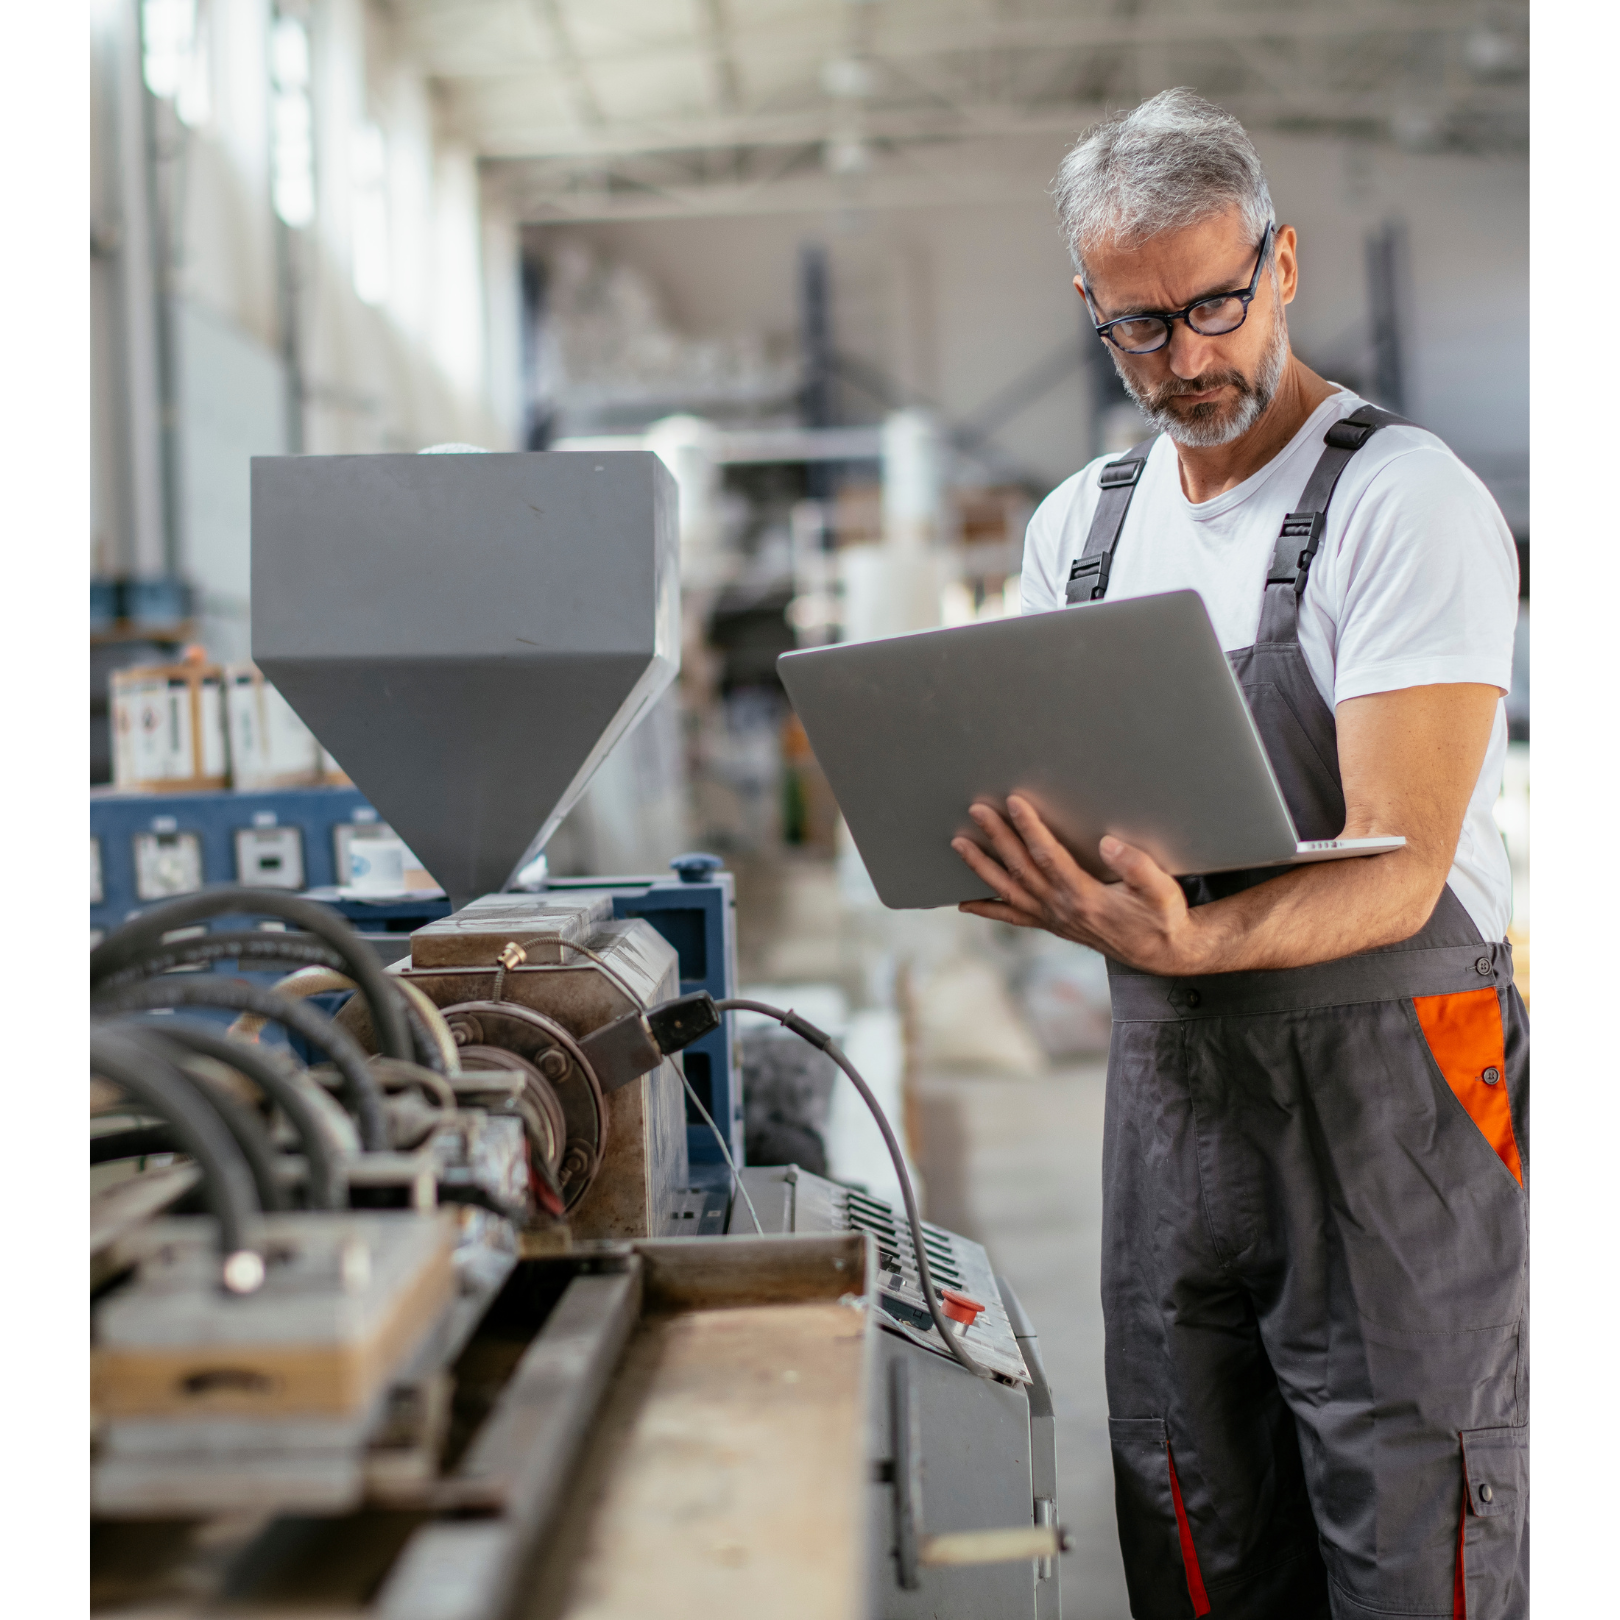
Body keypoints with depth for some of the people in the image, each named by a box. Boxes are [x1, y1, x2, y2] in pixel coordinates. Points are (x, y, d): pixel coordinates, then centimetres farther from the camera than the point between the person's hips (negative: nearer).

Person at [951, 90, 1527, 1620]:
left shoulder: (1410, 503, -10)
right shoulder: (1076, 524, 9)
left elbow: (1398, 872, -18)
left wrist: (1186, 942, -35)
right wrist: (1026, 883, -9)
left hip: (1382, 1081, -5)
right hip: (1166, 1074, 6)